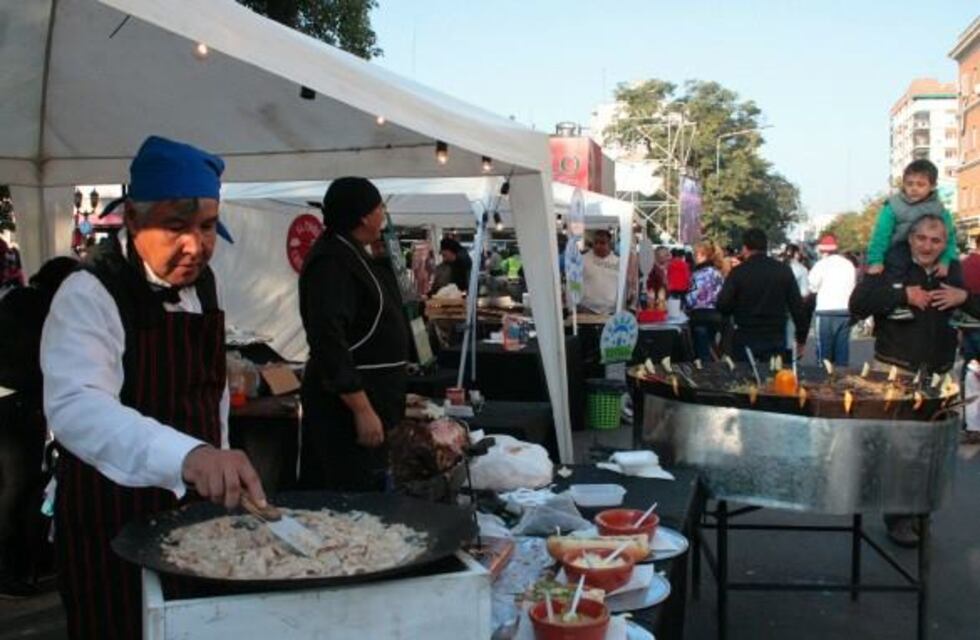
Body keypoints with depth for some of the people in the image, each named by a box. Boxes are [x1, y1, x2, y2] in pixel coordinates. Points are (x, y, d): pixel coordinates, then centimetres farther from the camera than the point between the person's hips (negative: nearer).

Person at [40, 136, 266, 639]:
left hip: (196, 505, 7)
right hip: (115, 526, -7)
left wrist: (219, 470, 15)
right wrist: (190, 455, -53)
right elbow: (76, 407, -38)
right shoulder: (90, 296, -21)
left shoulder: (202, 282, 3)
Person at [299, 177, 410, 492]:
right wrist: (363, 410, -28)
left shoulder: (352, 255, 14)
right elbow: (330, 342, -28)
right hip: (349, 405, -11)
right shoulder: (332, 262, -19)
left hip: (372, 399, 11)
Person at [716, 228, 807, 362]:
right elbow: (797, 306, 2)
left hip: (745, 341, -2)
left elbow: (723, 307, -8)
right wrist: (801, 337, 11)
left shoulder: (738, 272, -8)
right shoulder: (784, 271, 1)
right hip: (776, 340, 2)